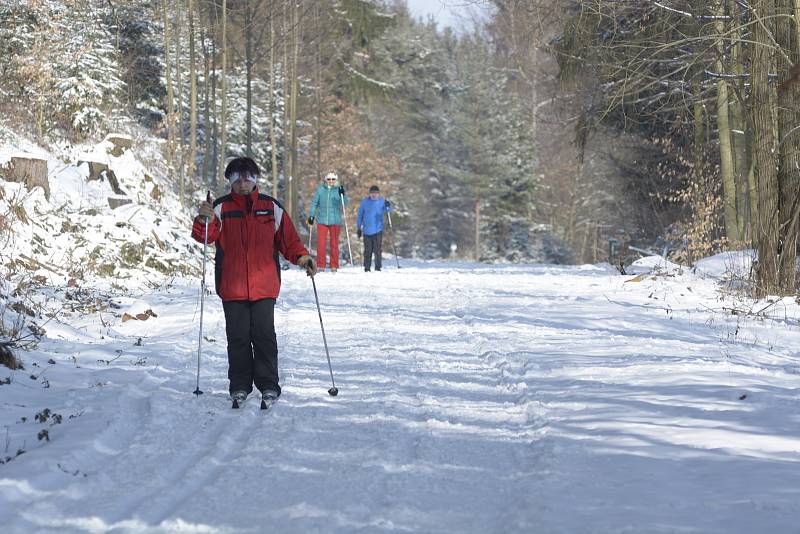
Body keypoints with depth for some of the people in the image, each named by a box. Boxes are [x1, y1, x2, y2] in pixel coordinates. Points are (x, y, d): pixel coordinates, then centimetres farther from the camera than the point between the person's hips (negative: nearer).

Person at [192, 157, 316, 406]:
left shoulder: (271, 207, 8)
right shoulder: (221, 208, 5)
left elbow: (288, 239, 10)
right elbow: (206, 236, -7)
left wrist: (302, 257, -6)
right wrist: (204, 220, -28)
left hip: (264, 286, 0)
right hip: (232, 287, 0)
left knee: (264, 336, -2)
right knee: (238, 337, 3)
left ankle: (268, 385, 5)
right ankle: (240, 386, 12)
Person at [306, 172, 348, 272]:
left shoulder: (338, 190, 2)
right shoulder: (320, 190, 4)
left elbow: (345, 203, -10)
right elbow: (314, 203, 9)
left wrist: (342, 195, -29)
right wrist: (311, 215, 2)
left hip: (335, 221, 0)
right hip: (322, 220, 0)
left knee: (334, 244, 3)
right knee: (321, 243, -3)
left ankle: (334, 265, 9)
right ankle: (320, 265, 2)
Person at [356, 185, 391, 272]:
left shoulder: (382, 201, 3)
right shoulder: (365, 202, 4)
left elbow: (388, 209, -11)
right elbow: (360, 215, 10)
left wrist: (387, 206, -34)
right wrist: (359, 228, 10)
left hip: (378, 230, -1)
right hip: (367, 230, 1)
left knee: (377, 249, -6)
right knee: (368, 250, 4)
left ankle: (378, 267, 0)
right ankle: (367, 268, 12)